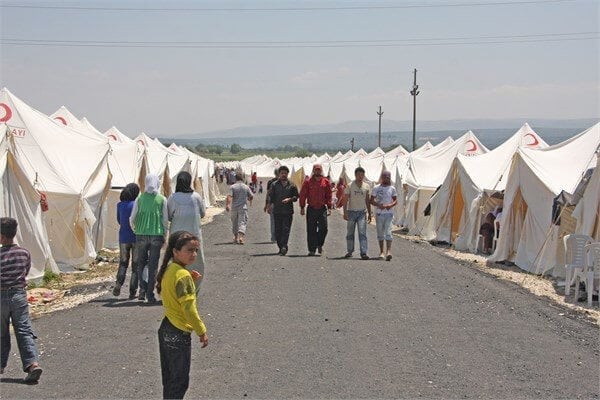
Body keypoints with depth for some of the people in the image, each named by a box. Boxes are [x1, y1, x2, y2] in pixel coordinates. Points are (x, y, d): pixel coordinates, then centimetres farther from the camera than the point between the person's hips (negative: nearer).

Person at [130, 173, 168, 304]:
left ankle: (143, 287, 0)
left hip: (141, 234, 1)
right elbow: (165, 219, -1)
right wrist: (164, 235, 10)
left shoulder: (140, 198, 2)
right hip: (157, 234, -1)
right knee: (153, 265, 4)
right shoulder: (162, 199, 0)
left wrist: (134, 230, 21)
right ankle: (150, 294, 3)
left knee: (141, 262, 15)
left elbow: (132, 218, 2)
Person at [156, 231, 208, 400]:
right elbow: (189, 308, -22)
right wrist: (202, 331, -14)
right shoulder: (183, 275, -20)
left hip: (165, 328, 9)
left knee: (169, 378, 18)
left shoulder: (168, 270, 6)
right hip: (179, 333, -9)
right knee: (180, 381, 2)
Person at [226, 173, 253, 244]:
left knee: (234, 223, 15)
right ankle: (241, 236, -24)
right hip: (243, 207, -1)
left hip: (234, 207, 1)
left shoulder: (232, 187, -2)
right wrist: (250, 200, 30)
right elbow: (251, 196, 8)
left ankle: (236, 237, 26)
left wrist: (228, 204, -22)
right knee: (242, 222, -4)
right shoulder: (246, 187, 2)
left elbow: (229, 196, -16)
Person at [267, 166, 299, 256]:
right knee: (278, 230, 4)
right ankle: (281, 247, 13)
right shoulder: (274, 185, 9)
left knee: (286, 229, -10)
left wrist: (289, 199, -11)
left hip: (288, 211, -1)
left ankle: (284, 247, -16)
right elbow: (271, 197, 8)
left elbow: (296, 197, 8)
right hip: (277, 211, 1)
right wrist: (269, 206, -3)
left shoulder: (292, 185, 7)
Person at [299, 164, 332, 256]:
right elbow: (302, 195, 1)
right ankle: (312, 250, 9)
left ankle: (319, 245, 20)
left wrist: (329, 207, 3)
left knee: (323, 229, -5)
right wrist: (302, 208, -3)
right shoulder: (307, 182, 0)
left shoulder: (325, 182, 5)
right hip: (311, 209, -1)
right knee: (311, 230, 2)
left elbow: (329, 195, 9)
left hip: (322, 209, 1)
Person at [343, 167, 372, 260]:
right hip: (351, 212, -1)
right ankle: (350, 251, 20)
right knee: (350, 233, 7)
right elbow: (345, 200, -2)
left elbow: (367, 201, 14)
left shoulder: (366, 186, 7)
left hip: (362, 212, 1)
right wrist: (345, 213, -10)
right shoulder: (350, 186, -2)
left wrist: (369, 213, 12)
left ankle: (363, 253, -11)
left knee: (362, 233, -9)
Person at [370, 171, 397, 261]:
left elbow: (396, 201, 8)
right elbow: (371, 201, 4)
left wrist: (391, 205, -14)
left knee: (388, 231, -14)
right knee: (380, 233, 7)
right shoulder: (376, 188, 5)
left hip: (389, 213, -1)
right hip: (379, 213, 1)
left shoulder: (392, 188, 6)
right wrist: (378, 205, -15)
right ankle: (381, 252, 16)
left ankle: (388, 251, -20)